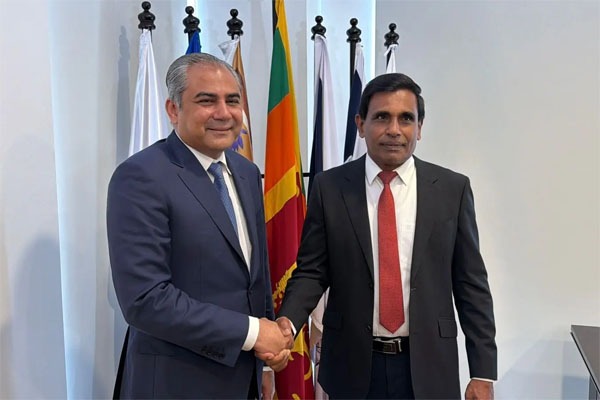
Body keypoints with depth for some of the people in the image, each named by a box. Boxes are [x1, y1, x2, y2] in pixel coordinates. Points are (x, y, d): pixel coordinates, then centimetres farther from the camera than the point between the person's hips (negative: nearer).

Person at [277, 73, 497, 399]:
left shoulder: (453, 188, -3)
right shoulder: (328, 187, -4)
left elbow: (470, 283, -1)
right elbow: (311, 271, -1)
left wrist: (483, 372, -1)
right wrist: (287, 322, -19)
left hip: (428, 366, 1)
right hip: (353, 365, 0)